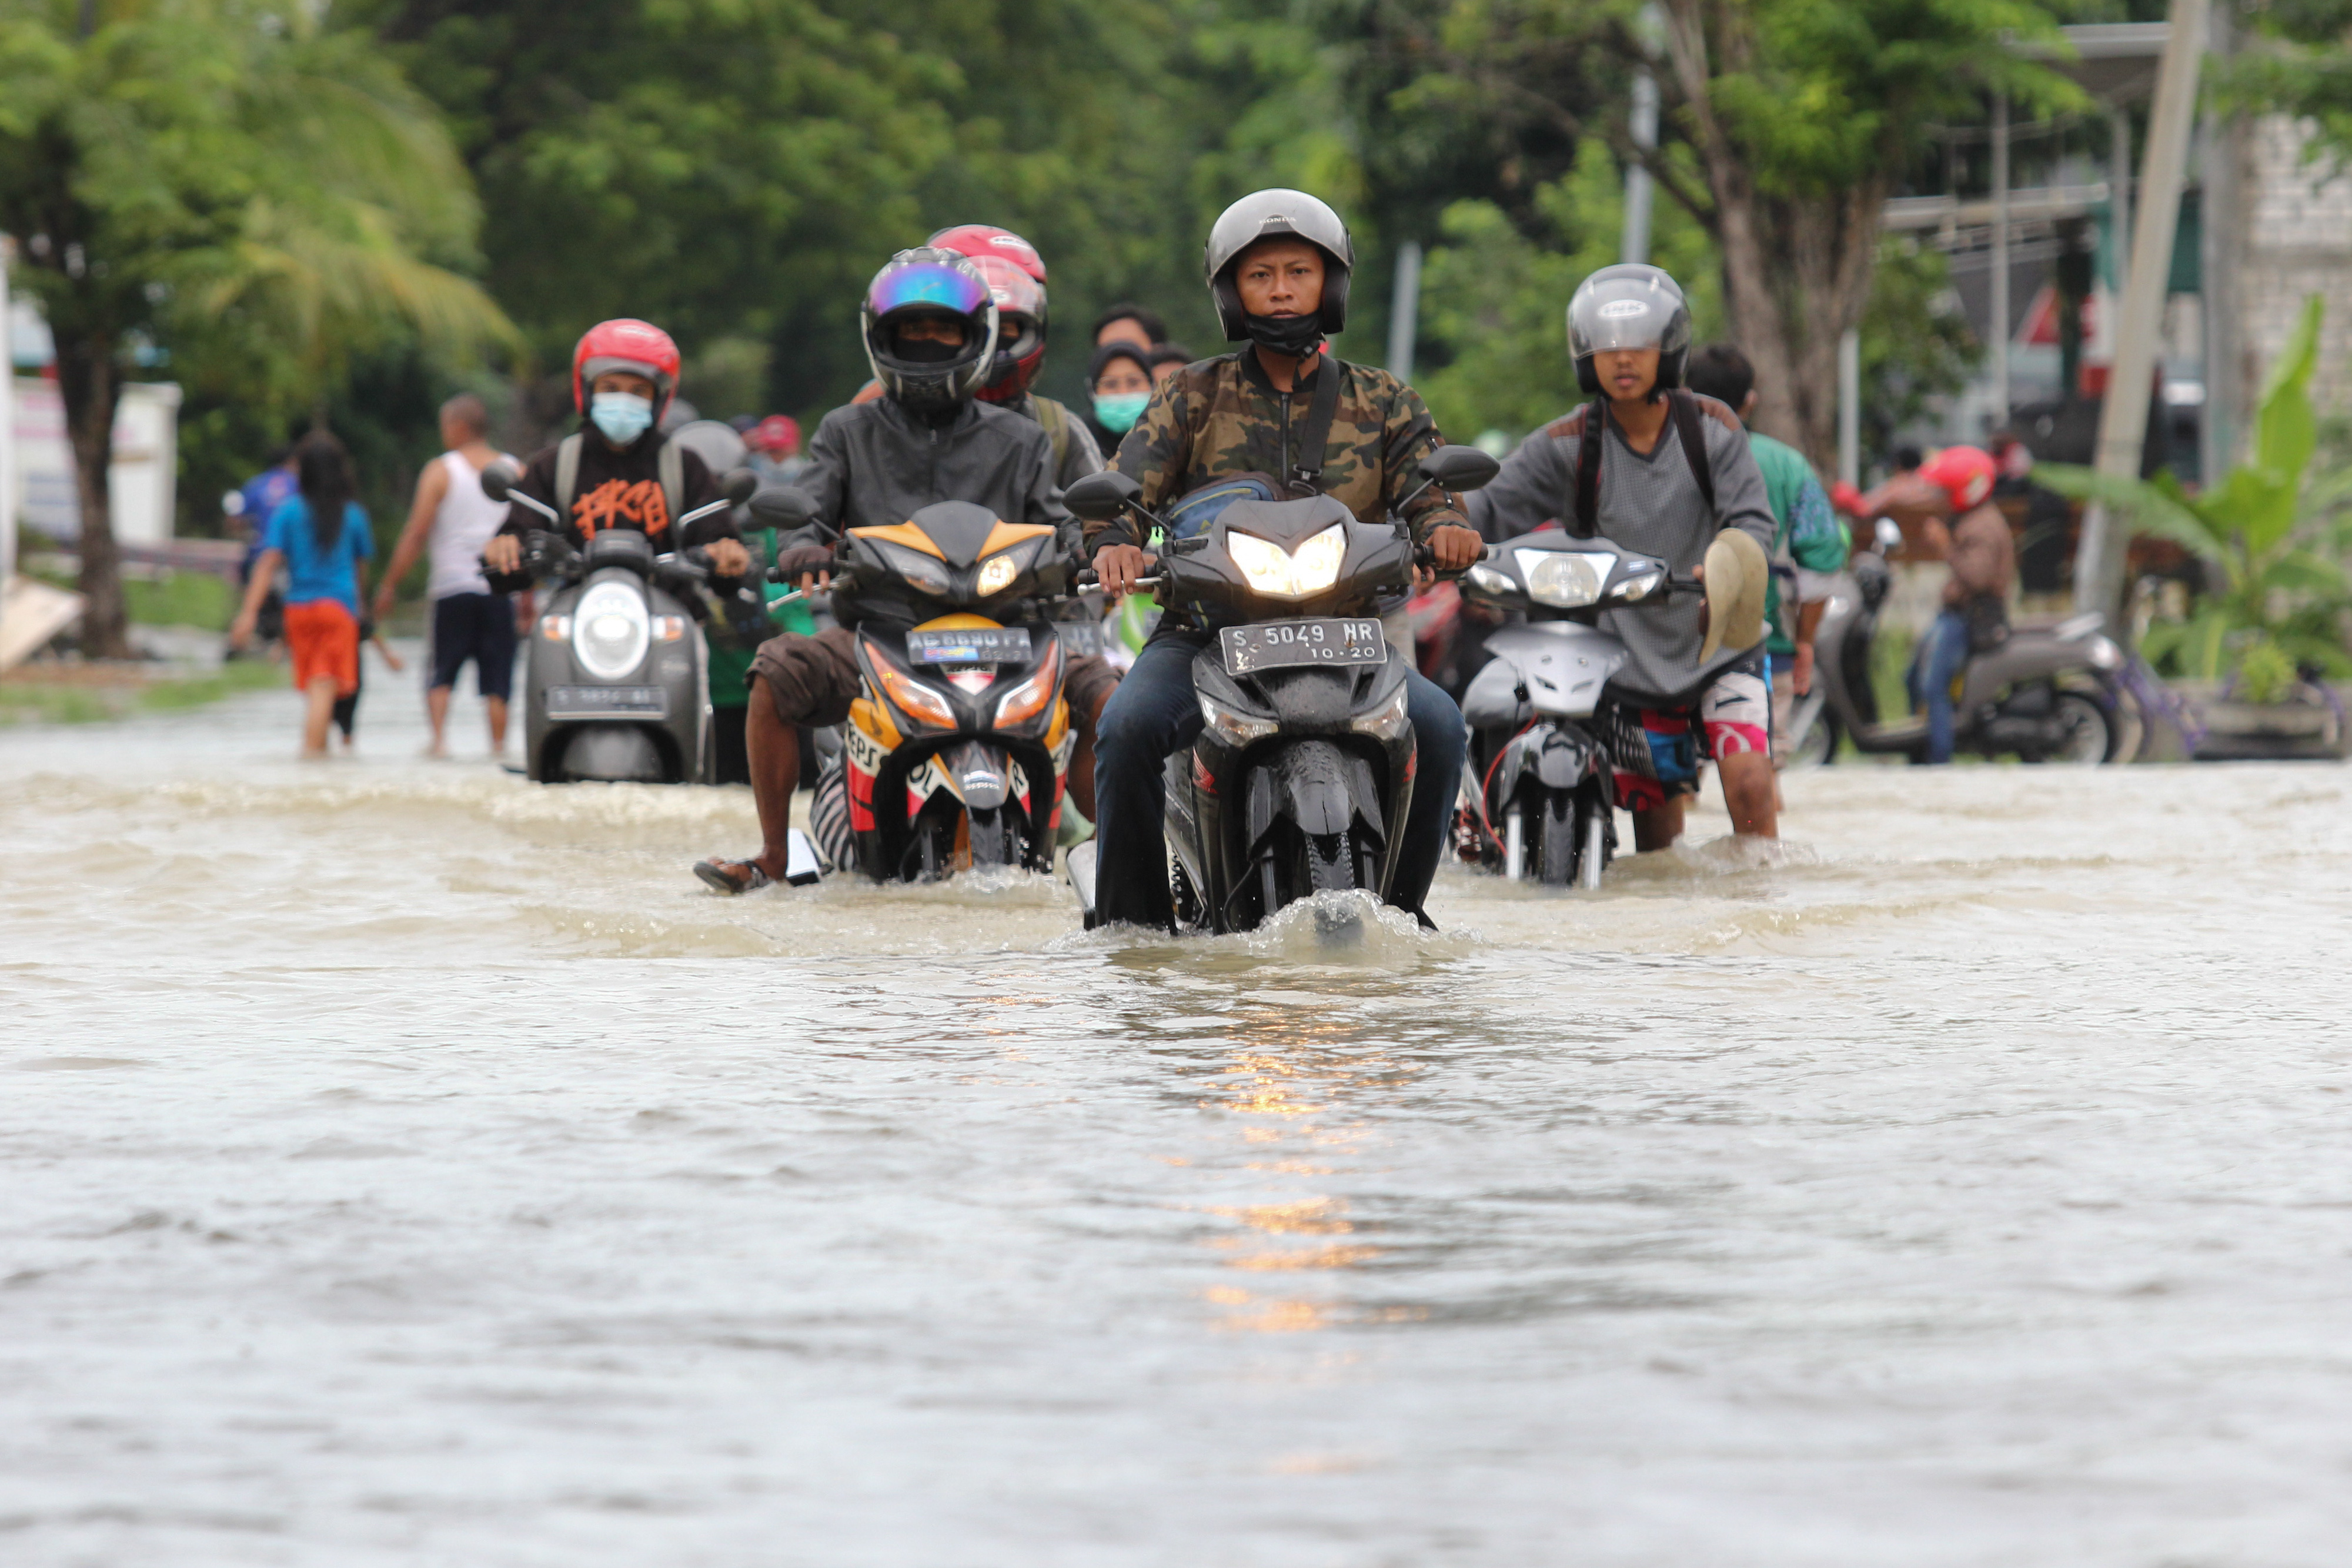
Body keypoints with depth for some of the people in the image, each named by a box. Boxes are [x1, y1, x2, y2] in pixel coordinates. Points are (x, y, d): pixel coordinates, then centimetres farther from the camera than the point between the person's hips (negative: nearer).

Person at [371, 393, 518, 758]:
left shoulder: (440, 471, 0)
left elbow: (416, 534, -5)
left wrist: (389, 585, 1)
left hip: (452, 587, -2)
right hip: (500, 589, 2)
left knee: (441, 673, 5)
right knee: (497, 677, 6)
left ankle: (439, 738, -11)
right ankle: (498, 745, 1)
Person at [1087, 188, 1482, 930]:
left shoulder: (1383, 403, 13)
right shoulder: (1195, 395, 10)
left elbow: (1425, 485, 1)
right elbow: (1128, 479, -1)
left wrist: (1444, 525, -25)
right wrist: (1112, 541, -25)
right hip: (1206, 626, -1)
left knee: (1438, 724, -25)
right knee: (1129, 725, -30)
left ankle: (1398, 902, -5)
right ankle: (1129, 914, -12)